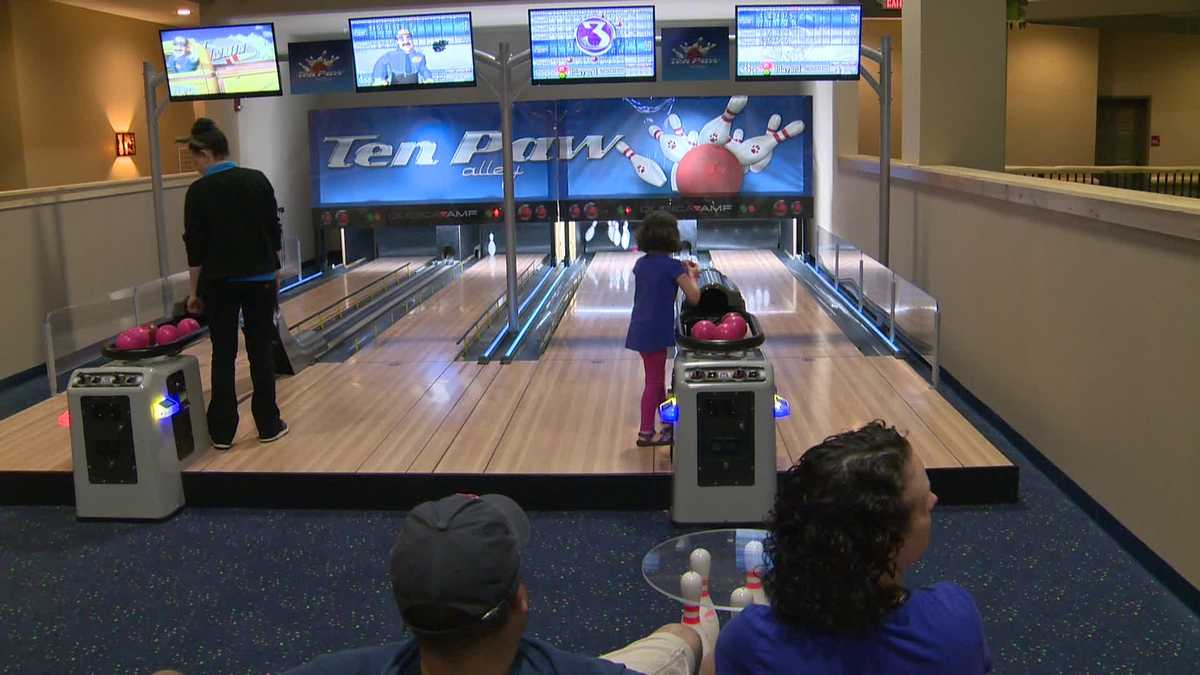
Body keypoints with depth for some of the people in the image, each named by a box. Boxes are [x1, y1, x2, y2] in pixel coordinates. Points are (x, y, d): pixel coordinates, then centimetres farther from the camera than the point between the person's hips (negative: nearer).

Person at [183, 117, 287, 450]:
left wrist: (195, 290, 2)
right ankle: (268, 425, 14)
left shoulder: (199, 191, -8)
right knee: (261, 350, 9)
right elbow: (274, 232, 3)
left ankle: (222, 431, 9)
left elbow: (195, 245, -6)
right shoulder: (257, 180, -2)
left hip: (219, 282, -2)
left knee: (223, 354, 6)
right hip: (259, 279, 2)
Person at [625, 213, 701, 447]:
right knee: (654, 382, 3)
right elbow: (694, 297, -12)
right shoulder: (673, 265, -14)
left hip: (641, 330, 7)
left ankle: (668, 424, 28)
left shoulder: (640, 264, 6)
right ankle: (646, 433, 10)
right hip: (656, 332, -7)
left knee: (657, 380, 17)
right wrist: (691, 275, 5)